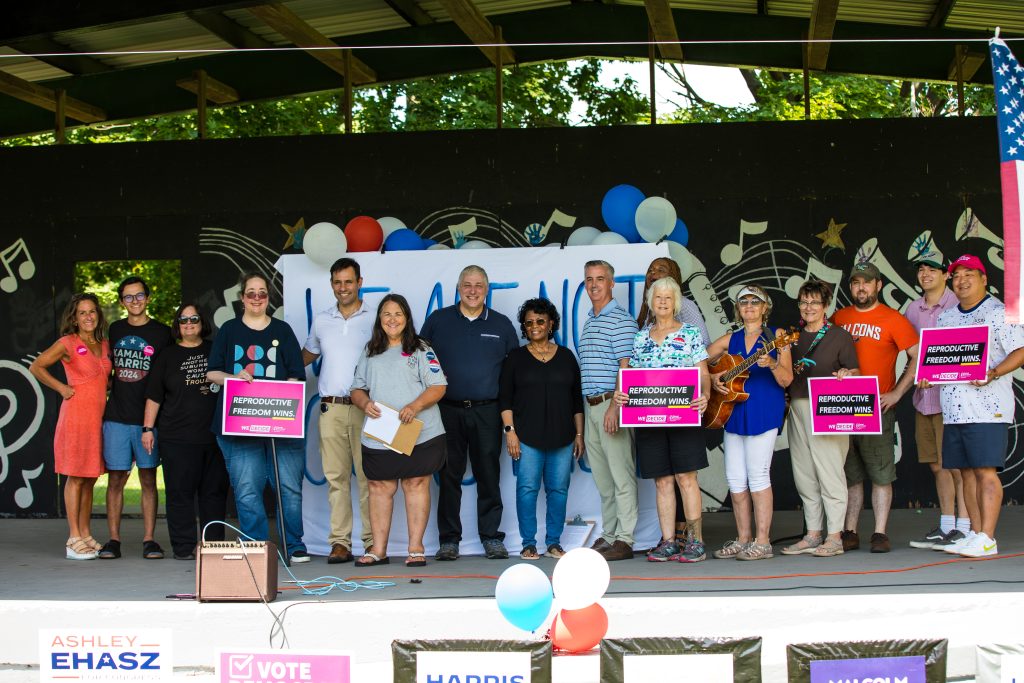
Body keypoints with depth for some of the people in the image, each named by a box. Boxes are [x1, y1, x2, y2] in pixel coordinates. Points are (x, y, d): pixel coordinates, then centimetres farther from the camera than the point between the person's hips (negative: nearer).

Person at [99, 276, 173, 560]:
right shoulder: (115, 330, 11)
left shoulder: (161, 333, 2)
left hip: (148, 418, -2)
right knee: (116, 478, 1)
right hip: (116, 417, 2)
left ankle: (149, 540, 5)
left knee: (148, 479, 2)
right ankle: (113, 539, 6)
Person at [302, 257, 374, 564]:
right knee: (336, 477, 1)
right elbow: (307, 355, 29)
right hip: (330, 408, 3)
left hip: (365, 407, -3)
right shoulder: (321, 321, 15)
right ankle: (340, 542, 3)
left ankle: (373, 541, -1)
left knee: (368, 476, -4)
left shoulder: (374, 320, 5)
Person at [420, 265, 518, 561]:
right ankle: (449, 540, 8)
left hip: (487, 412, 0)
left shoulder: (502, 325, 9)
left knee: (488, 476, 2)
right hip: (448, 411, 0)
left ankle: (492, 538, 9)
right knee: (449, 476, 1)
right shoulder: (438, 320, 7)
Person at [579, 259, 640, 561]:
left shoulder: (621, 320, -7)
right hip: (591, 406, 9)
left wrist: (614, 407, -22)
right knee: (602, 477, 11)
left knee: (621, 474, -7)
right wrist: (587, 409, 16)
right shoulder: (588, 322, 19)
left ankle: (624, 539, -6)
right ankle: (608, 535, 17)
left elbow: (626, 367, -14)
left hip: (611, 403, -9)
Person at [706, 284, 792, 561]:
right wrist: (712, 379, 2)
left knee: (757, 476, -8)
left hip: (764, 412, -6)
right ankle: (743, 540, 15)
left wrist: (772, 364, -26)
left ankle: (762, 542, -3)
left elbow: (786, 380, -7)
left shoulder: (776, 336, 0)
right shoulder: (730, 339, 13)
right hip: (733, 411, 6)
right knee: (735, 479, 6)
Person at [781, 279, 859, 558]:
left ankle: (834, 537, -1)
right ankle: (813, 534, 17)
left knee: (829, 471, -6)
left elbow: (853, 373, -2)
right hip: (798, 408, 6)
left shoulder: (839, 335, 1)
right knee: (804, 474, 8)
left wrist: (844, 377, -23)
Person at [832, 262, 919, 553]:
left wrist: (896, 393, -10)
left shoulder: (892, 319, -1)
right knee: (850, 474, 7)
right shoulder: (838, 318, 11)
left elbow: (918, 357, -4)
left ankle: (880, 534, 2)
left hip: (878, 407, -4)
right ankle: (850, 533, 12)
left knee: (881, 473, -3)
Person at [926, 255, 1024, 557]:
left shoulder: (999, 312, -2)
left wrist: (992, 374, -23)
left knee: (985, 472, -10)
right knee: (967, 472, 8)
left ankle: (987, 539, -10)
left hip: (987, 406, -7)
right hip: (953, 409, 7)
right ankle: (975, 533, 13)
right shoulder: (945, 317, 19)